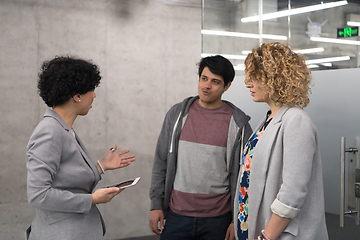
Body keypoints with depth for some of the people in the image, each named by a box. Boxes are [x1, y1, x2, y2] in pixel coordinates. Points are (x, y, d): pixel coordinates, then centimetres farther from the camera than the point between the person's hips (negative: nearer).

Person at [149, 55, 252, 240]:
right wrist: (156, 205, 3)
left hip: (218, 219, -1)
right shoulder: (177, 114, 3)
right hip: (177, 215, 2)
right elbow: (161, 163, 7)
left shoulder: (238, 123, -3)